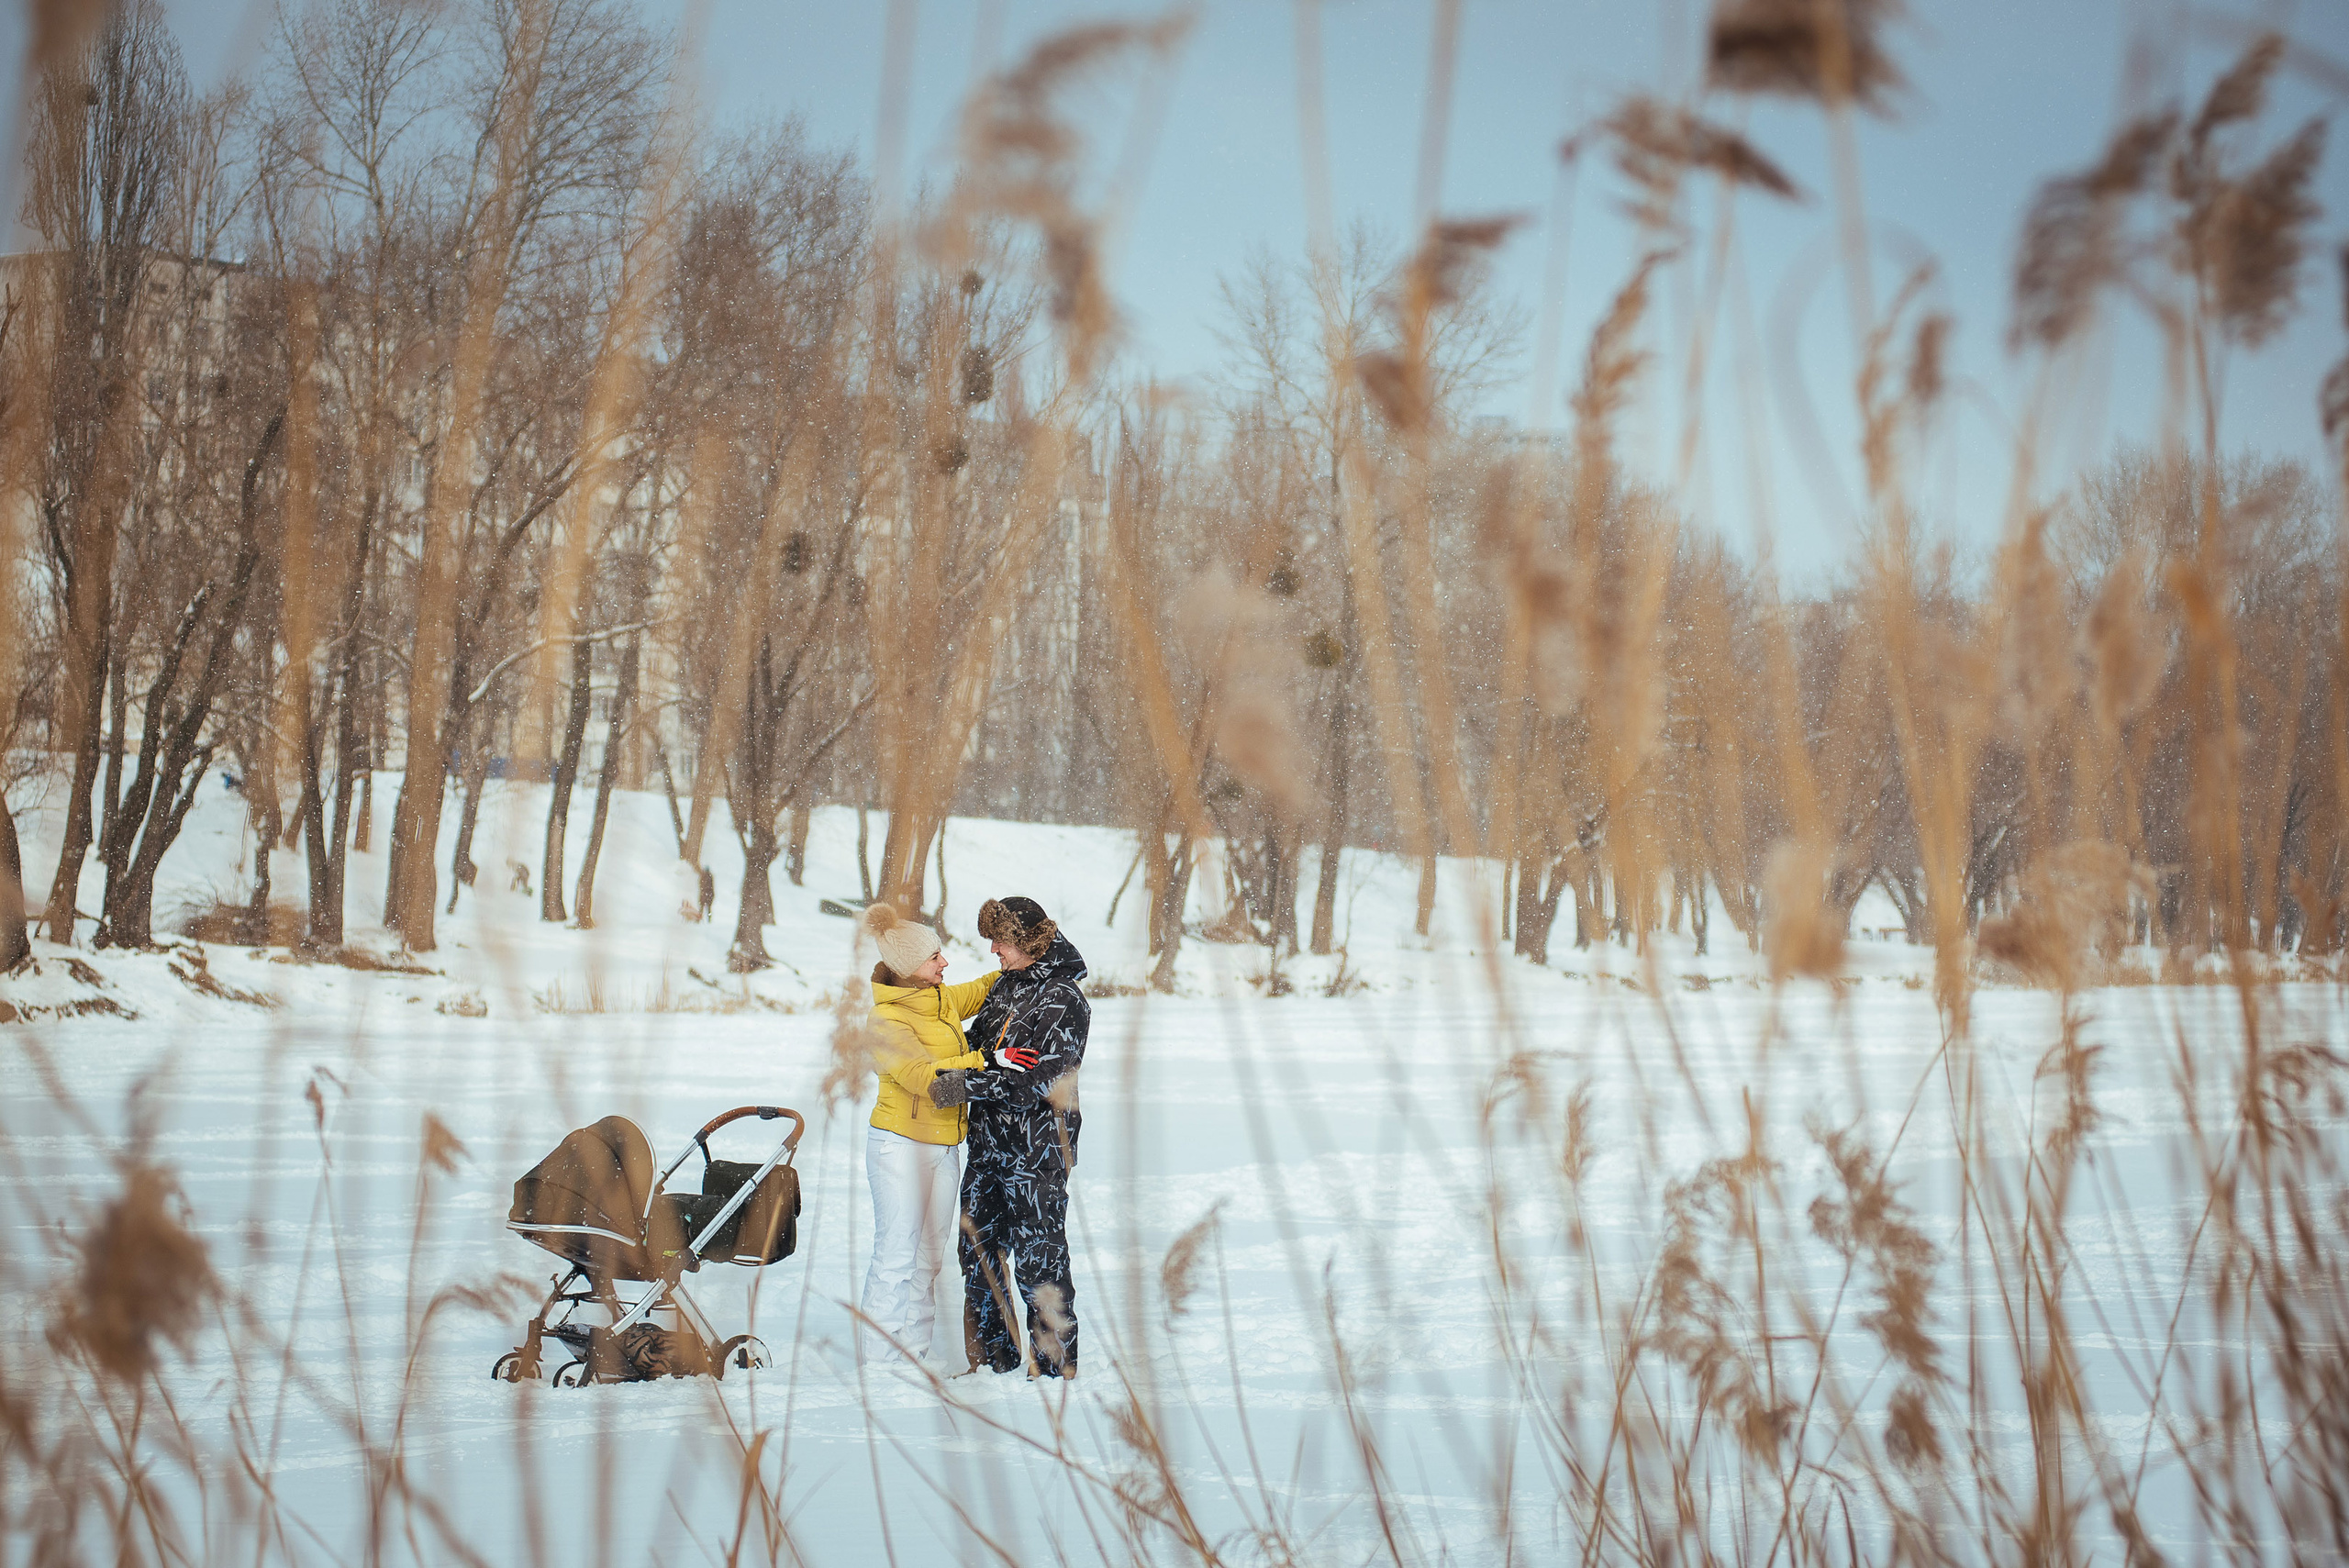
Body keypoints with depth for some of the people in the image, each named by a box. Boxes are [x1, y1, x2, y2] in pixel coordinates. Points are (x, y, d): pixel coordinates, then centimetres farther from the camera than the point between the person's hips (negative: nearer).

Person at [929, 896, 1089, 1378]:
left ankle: (1055, 1365, 9)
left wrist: (968, 1086, -24)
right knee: (978, 1250, 12)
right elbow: (978, 1043, 23)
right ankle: (994, 1358, 26)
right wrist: (945, 1072, 1)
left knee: (1038, 1258, -3)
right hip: (988, 1144, 8)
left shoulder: (1063, 999, -14)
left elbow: (1044, 1080, -22)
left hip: (1037, 1152, -8)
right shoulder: (1007, 985, 12)